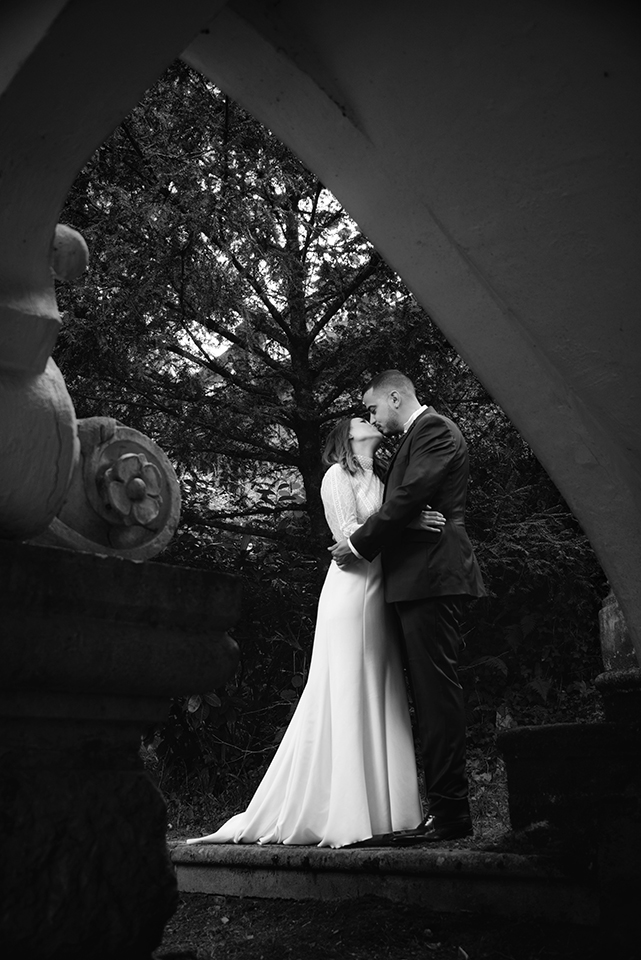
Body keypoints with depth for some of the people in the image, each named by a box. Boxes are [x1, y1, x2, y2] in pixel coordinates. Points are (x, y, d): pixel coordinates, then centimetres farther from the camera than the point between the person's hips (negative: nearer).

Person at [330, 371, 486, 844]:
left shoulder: (434, 428, -4)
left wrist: (359, 544, -8)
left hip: (430, 576, -10)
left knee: (437, 693, -10)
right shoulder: (415, 438, 26)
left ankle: (450, 813, -7)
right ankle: (446, 807, 14)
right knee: (432, 694, 9)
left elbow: (410, 498, -15)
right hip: (419, 579, 10)